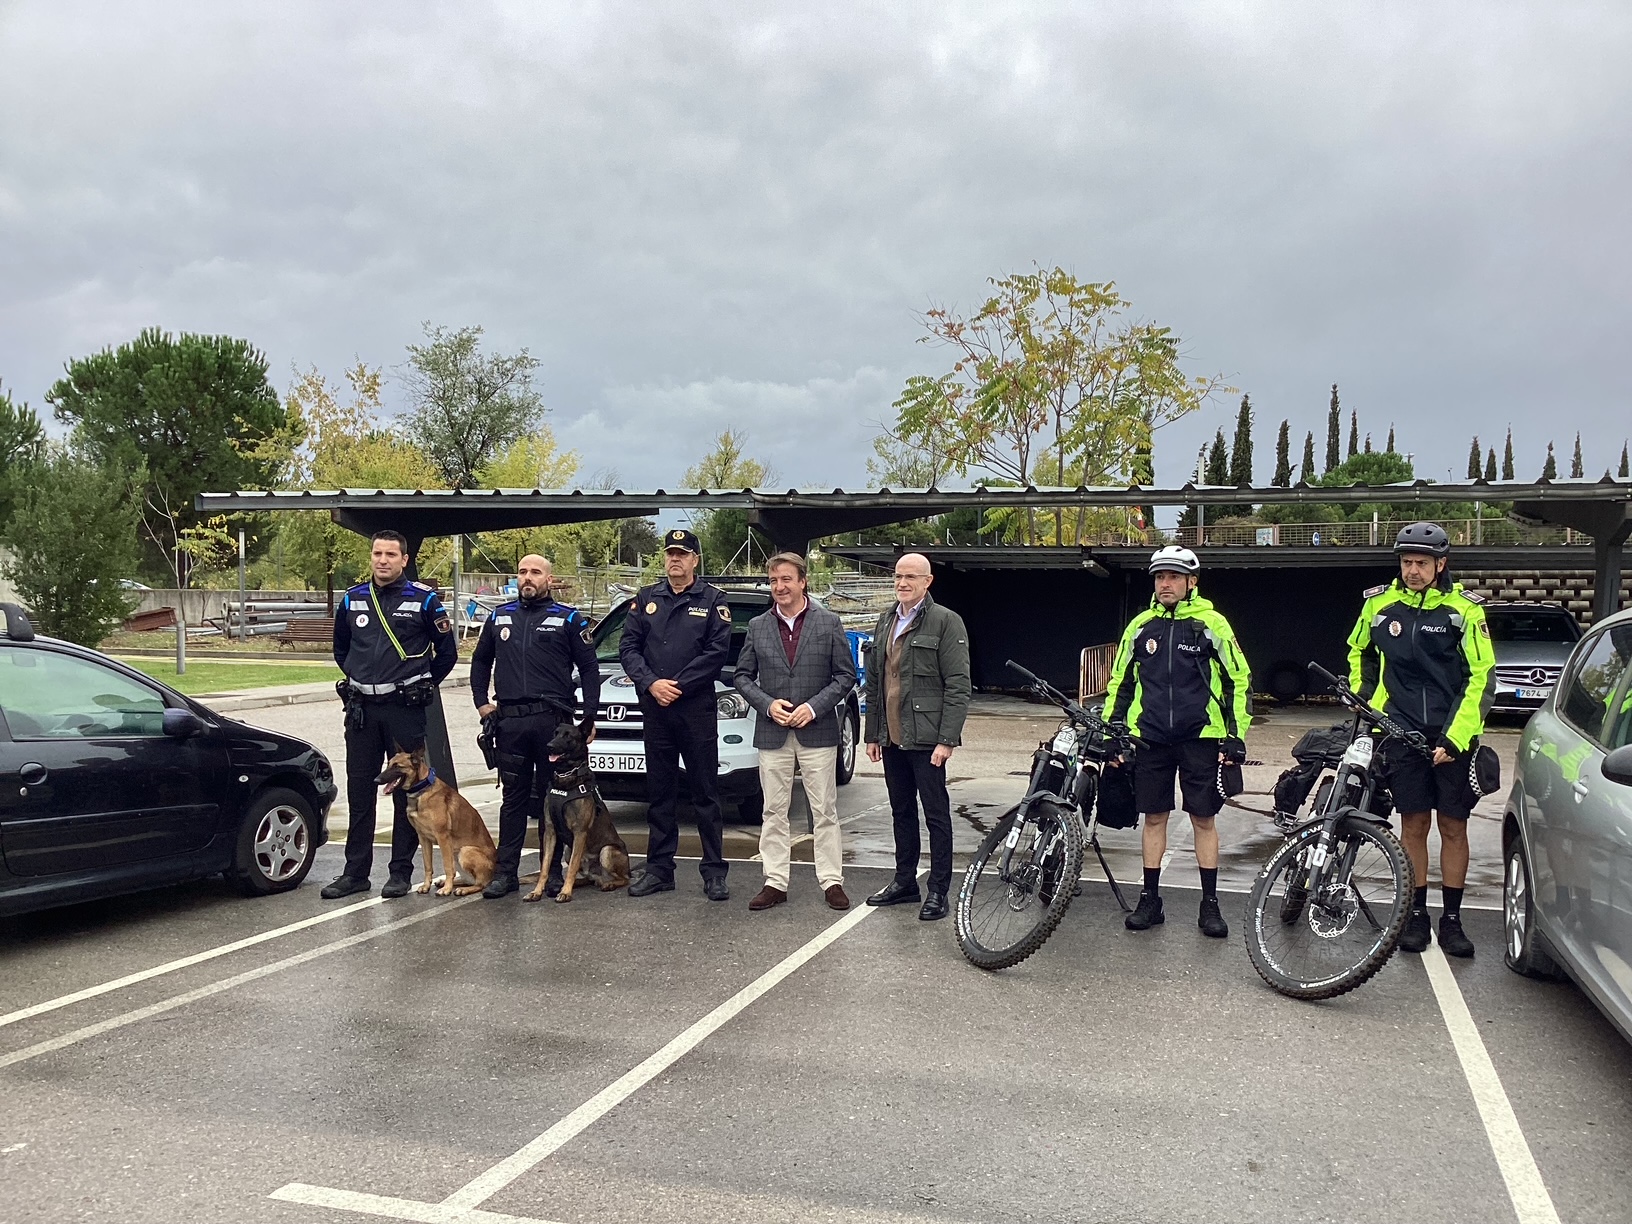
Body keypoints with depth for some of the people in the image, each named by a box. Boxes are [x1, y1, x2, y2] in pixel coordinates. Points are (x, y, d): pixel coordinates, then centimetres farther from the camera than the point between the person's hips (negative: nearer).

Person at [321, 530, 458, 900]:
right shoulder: (352, 600, 8)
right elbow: (341, 648, 25)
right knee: (359, 791, 7)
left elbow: (447, 651, 4)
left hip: (405, 708, -4)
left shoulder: (423, 599, -3)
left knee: (407, 790, 2)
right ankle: (356, 872, 16)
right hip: (361, 708, 4)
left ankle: (401, 871, 11)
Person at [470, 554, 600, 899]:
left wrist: (590, 715, -3)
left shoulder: (568, 619, 4)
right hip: (510, 721, 3)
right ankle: (505, 871, 12)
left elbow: (589, 667, 3)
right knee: (513, 797, 8)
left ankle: (552, 871, 12)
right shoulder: (499, 617, 14)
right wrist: (481, 701, 12)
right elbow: (480, 661, 24)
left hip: (553, 719, -3)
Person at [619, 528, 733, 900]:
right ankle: (659, 869, 18)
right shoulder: (646, 598, 12)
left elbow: (717, 651, -8)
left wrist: (678, 686, -13)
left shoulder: (713, 600, 2)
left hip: (698, 708, -3)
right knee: (659, 792, 10)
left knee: (706, 792, 1)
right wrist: (651, 683, -9)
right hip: (655, 707, 3)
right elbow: (628, 646, 6)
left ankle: (714, 872, 6)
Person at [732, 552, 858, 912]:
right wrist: (767, 704, -8)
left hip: (817, 731, -2)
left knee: (824, 811, 3)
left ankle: (831, 881, 12)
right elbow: (742, 676, 9)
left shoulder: (829, 623, 0)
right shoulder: (757, 626, 7)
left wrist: (814, 707, -12)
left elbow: (846, 674, 0)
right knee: (774, 812, 6)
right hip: (772, 733, 2)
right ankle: (775, 883, 13)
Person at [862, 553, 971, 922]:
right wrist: (873, 733, 14)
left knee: (936, 814, 1)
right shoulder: (886, 622, 14)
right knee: (902, 811, 15)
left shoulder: (945, 621, -7)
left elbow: (958, 684, -12)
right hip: (892, 738, 7)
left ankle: (938, 891, 9)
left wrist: (947, 740, -17)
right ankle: (904, 881, 27)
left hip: (925, 738, -7)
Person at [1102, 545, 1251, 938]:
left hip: (1200, 738, -3)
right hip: (1151, 739, 3)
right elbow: (1120, 682, 14)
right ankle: (1150, 901, 17)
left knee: (1203, 819, 4)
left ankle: (1210, 905, 14)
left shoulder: (1211, 624, -4)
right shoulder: (1141, 626, 6)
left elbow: (1239, 680, 0)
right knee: (1154, 817, 8)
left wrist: (1236, 735, -4)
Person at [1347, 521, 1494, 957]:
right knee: (1413, 825, 5)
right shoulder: (1379, 604, 1)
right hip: (1403, 735, 2)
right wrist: (1361, 699, 13)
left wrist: (1455, 738, -13)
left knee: (1453, 827, 5)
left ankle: (1452, 919, 16)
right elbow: (1358, 651, 21)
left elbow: (1482, 678, -8)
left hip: (1452, 737, -1)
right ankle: (1416, 914, 15)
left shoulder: (1463, 608, -7)